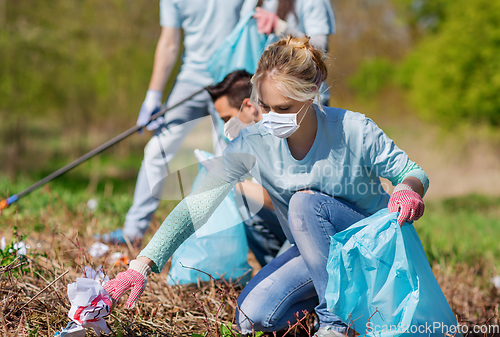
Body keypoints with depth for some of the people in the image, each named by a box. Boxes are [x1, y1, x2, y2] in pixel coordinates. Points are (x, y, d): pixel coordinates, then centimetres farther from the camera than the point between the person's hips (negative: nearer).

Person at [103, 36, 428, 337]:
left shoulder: (353, 131, -23)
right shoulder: (254, 143, -18)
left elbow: (411, 171, -9)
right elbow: (197, 205, -22)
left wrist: (408, 189, -36)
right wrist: (142, 265, -32)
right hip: (314, 249, 3)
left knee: (306, 201, -31)